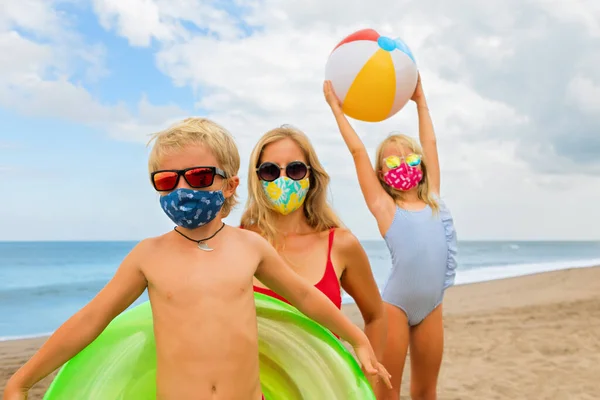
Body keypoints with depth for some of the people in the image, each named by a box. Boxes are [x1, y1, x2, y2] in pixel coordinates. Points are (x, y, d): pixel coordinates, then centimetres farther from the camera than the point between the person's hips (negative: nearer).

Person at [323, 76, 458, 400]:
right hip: (395, 306, -4)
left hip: (432, 307, 5)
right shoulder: (385, 207, -3)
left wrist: (420, 99, 23)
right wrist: (336, 106, 2)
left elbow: (429, 143, 16)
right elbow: (357, 151, -3)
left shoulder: (433, 200, 9)